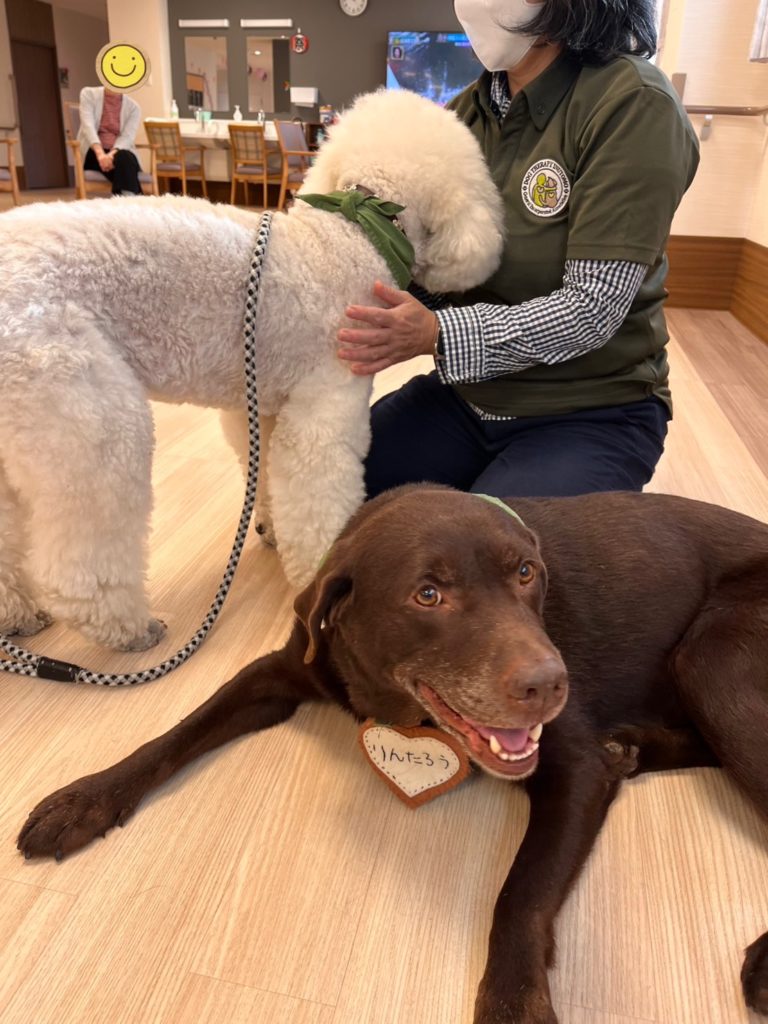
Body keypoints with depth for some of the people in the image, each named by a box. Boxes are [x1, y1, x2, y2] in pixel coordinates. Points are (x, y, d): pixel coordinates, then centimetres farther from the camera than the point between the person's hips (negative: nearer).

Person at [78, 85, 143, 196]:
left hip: (119, 152, 2)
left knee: (126, 158, -35)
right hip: (93, 153, -1)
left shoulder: (133, 107, 7)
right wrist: (100, 153, -30)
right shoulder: (89, 94, 6)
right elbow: (88, 125, -10)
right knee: (123, 159, -33)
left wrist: (112, 154, -30)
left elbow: (127, 137, -9)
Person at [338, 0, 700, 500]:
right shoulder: (468, 111, 4)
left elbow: (592, 309, -23)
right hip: (466, 392, 6)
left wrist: (438, 334, -33)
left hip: (589, 412, -5)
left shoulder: (633, 105, -16)